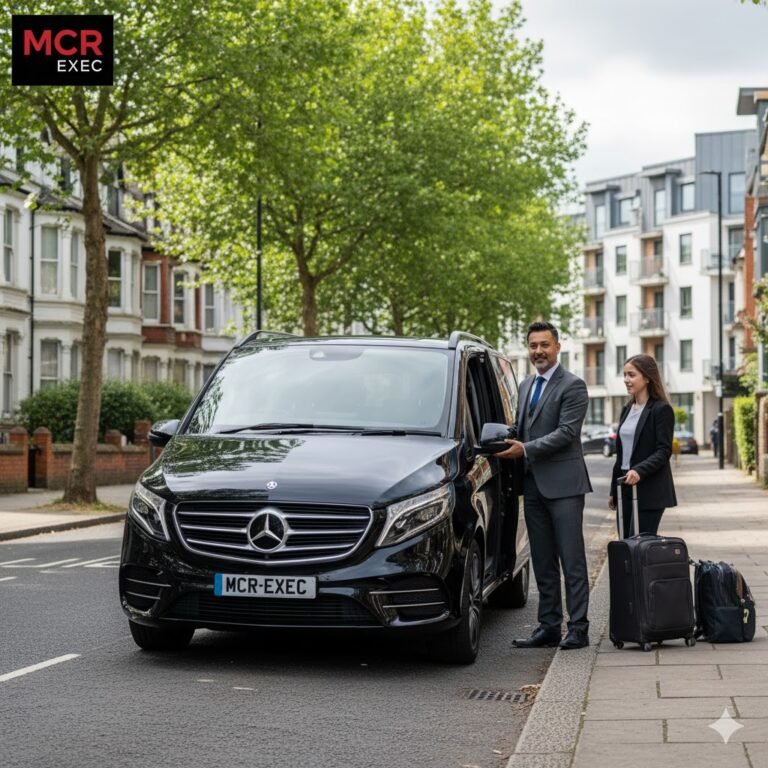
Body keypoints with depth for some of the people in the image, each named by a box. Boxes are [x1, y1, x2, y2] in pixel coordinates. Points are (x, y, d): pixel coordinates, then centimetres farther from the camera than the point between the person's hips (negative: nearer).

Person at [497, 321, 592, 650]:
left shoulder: (573, 386, -7)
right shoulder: (526, 386, 18)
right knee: (543, 561, 10)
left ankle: (578, 628, -1)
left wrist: (526, 449, -18)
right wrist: (511, 445, 4)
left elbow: (567, 432, -15)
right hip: (533, 485, 8)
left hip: (563, 483, -8)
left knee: (572, 559, -4)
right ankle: (549, 626, 15)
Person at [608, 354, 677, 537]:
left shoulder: (661, 410, -7)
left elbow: (664, 451, -13)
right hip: (625, 487, 7)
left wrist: (639, 470, -28)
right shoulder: (627, 410, 15)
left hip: (649, 490, -7)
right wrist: (613, 490, 18)